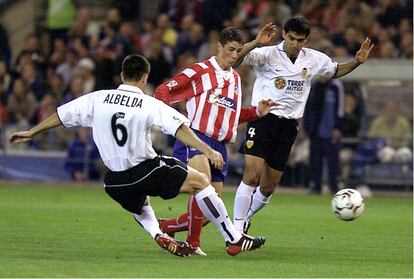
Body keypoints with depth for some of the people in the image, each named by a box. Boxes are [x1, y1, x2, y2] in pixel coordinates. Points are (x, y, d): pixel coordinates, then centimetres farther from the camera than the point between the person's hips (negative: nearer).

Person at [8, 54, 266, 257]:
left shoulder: (97, 99, 4)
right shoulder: (150, 105, -6)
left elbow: (61, 115, 12)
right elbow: (180, 128, -17)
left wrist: (31, 133, 24)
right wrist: (208, 151, -18)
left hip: (116, 181, 5)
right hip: (147, 170, -5)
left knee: (139, 204, 37)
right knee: (201, 181, 5)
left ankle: (158, 235, 7)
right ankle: (234, 239, 1)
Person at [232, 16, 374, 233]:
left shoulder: (314, 59, 7)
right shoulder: (268, 55, -9)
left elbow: (335, 71, 27)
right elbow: (237, 57, -24)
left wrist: (357, 62, 10)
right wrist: (256, 42, -41)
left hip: (288, 126, 5)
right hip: (262, 119, -5)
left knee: (268, 188, 7)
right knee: (252, 176, -19)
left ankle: (244, 218, 31)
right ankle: (237, 229, -10)